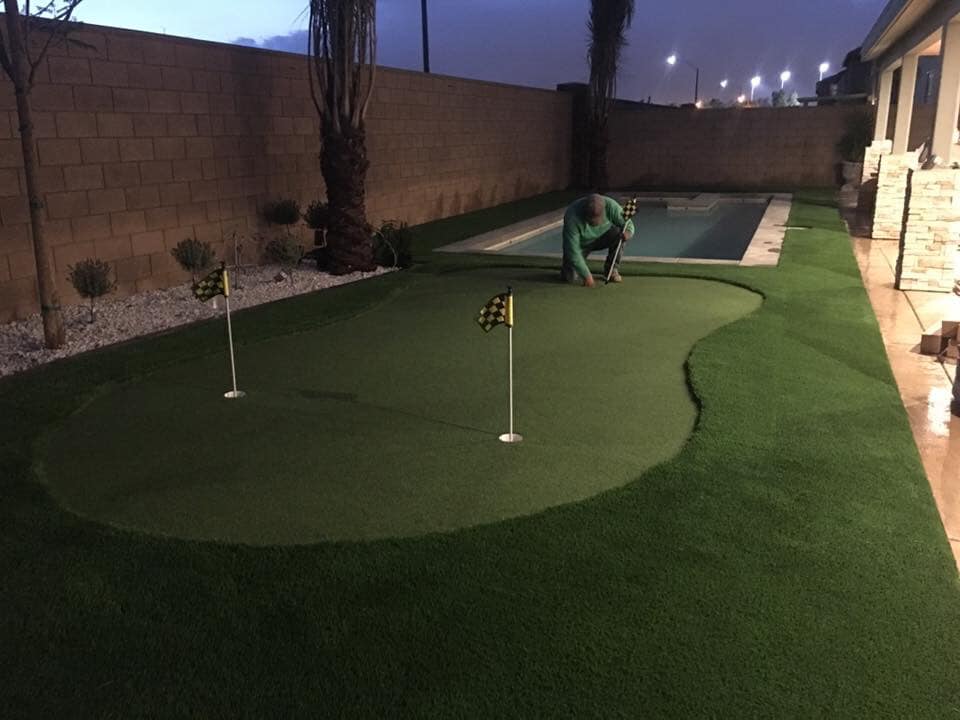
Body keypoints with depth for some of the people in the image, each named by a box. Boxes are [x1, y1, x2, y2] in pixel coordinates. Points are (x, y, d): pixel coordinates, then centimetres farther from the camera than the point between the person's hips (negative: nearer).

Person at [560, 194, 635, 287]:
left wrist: (627, 233, -40)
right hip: (580, 244, -3)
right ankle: (567, 268, 15)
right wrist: (587, 275, -32)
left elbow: (628, 224, -15)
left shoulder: (611, 206, -27)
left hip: (603, 237, 3)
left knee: (617, 234, -29)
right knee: (574, 279, -22)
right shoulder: (572, 217, -35)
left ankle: (611, 269, -6)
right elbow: (572, 250, -32)